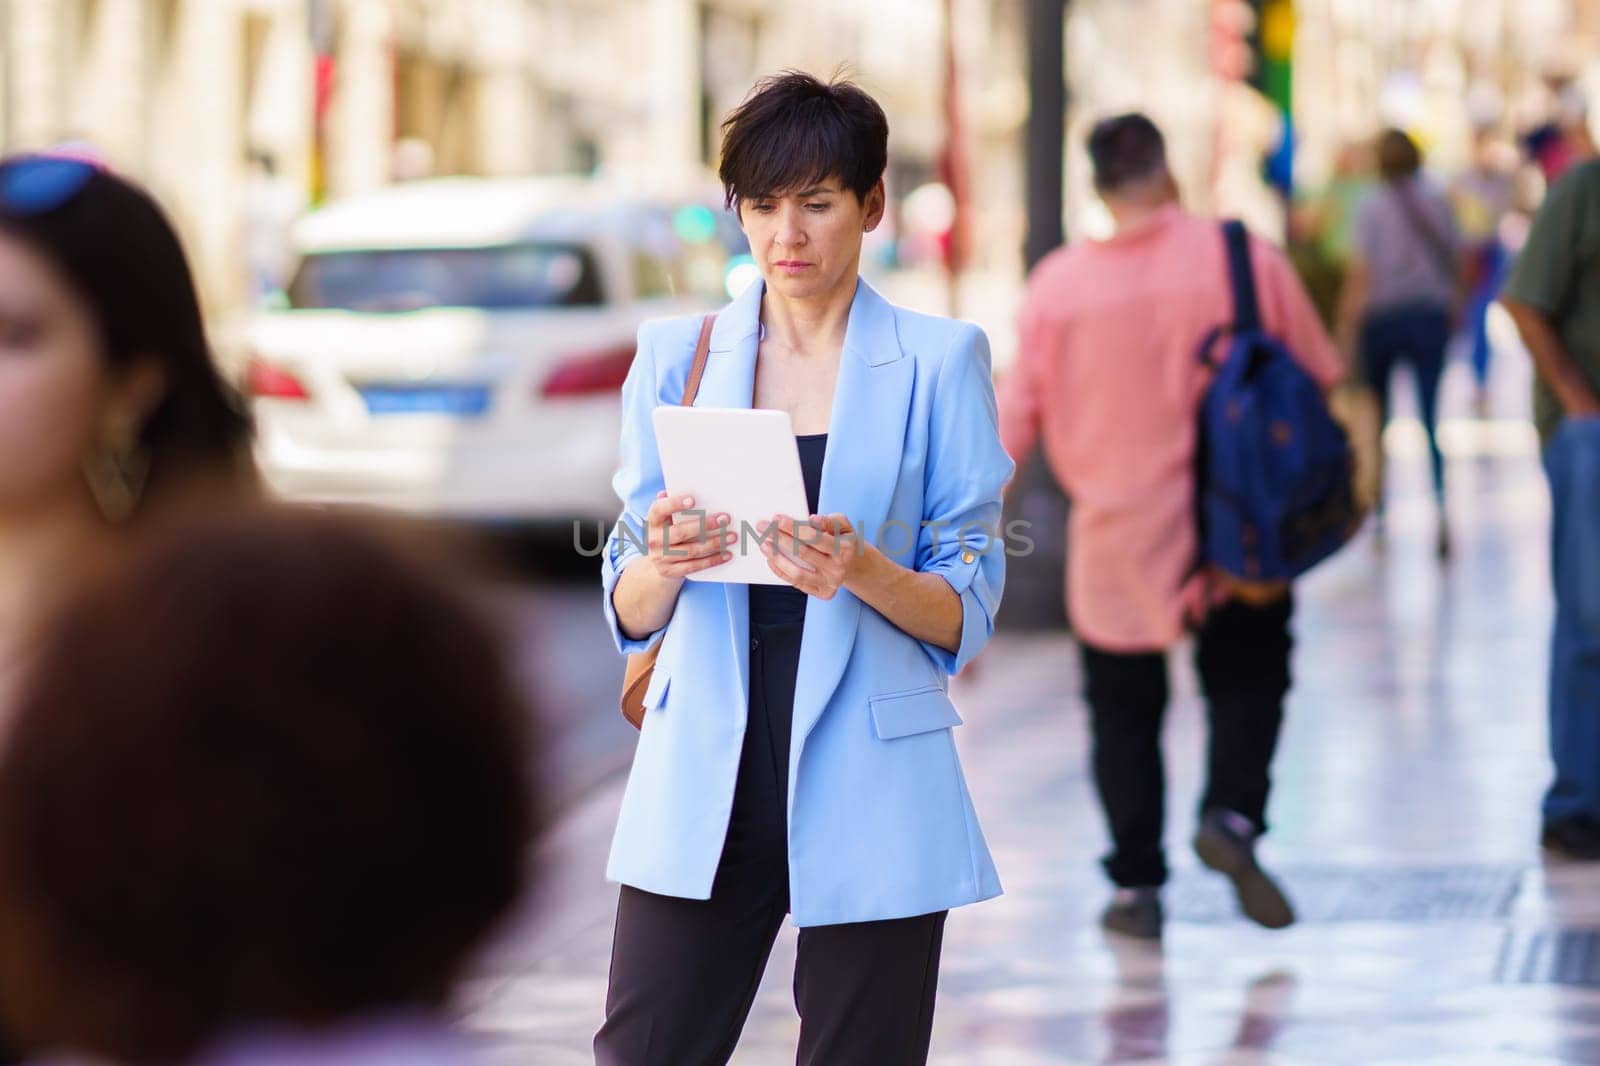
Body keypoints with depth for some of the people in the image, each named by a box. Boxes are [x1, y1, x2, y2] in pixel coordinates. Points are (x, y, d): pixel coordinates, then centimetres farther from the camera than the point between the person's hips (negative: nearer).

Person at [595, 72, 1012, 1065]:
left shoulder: (939, 360, 1)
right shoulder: (677, 357, 7)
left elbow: (967, 615, -1)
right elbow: (632, 613, 8)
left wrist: (861, 572, -20)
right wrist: (663, 564, -15)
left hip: (870, 787, -2)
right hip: (704, 777, 2)